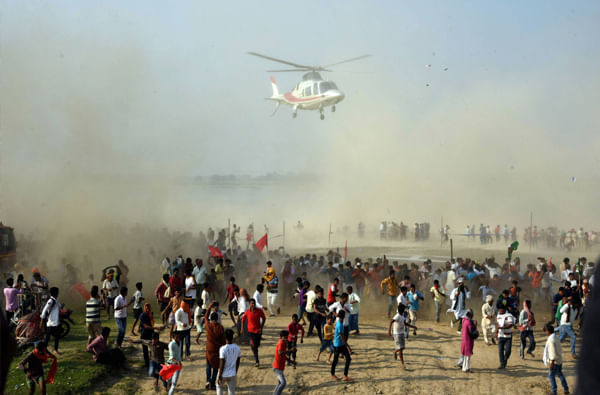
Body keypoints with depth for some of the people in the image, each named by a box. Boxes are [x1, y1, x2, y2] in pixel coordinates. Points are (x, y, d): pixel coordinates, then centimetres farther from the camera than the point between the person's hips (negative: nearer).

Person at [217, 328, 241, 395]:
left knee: (219, 387, 25)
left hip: (223, 374, -3)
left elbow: (222, 364, -18)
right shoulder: (237, 348, -5)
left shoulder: (223, 349, -20)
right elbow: (238, 363, 5)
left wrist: (219, 376, -8)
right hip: (232, 374, 3)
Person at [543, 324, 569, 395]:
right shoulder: (556, 338, 6)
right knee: (560, 374, 21)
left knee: (551, 376, 2)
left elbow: (553, 352, -25)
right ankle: (566, 389, 27)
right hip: (559, 360, 9)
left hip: (555, 361, -9)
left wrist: (552, 363, -22)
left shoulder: (551, 340, -23)